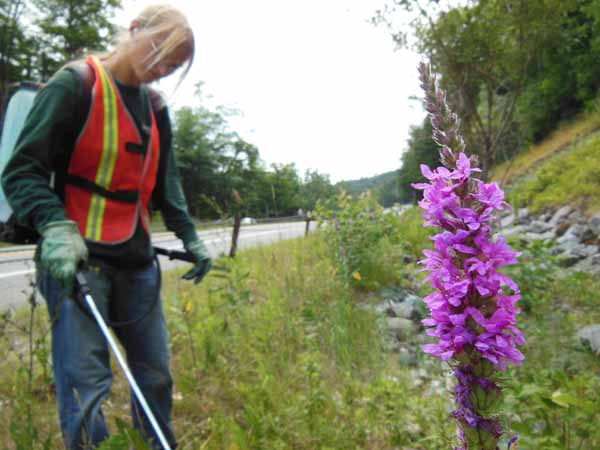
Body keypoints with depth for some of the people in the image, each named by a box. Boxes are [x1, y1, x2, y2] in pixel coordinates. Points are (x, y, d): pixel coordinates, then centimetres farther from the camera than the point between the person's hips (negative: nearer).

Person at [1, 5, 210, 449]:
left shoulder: (155, 107, 12)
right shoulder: (75, 85, -7)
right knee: (87, 384, -6)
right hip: (77, 258, -6)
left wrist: (190, 236, 12)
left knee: (156, 373, 12)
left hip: (137, 261, 6)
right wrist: (56, 228, -26)